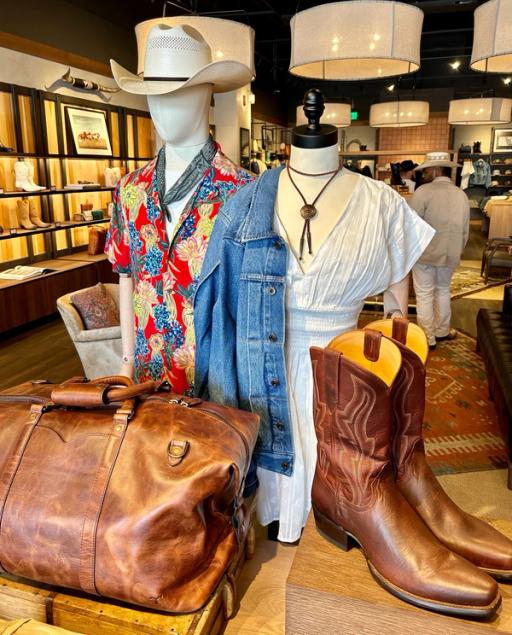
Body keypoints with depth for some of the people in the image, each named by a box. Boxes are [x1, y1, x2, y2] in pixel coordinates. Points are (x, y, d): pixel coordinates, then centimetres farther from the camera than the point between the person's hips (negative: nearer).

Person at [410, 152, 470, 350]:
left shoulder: (424, 191, -14)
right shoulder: (462, 195, 5)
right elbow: (465, 231, 10)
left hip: (424, 252, -5)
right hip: (450, 254, 5)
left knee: (425, 295, 4)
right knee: (443, 291, 21)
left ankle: (428, 339, 9)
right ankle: (442, 331, 31)